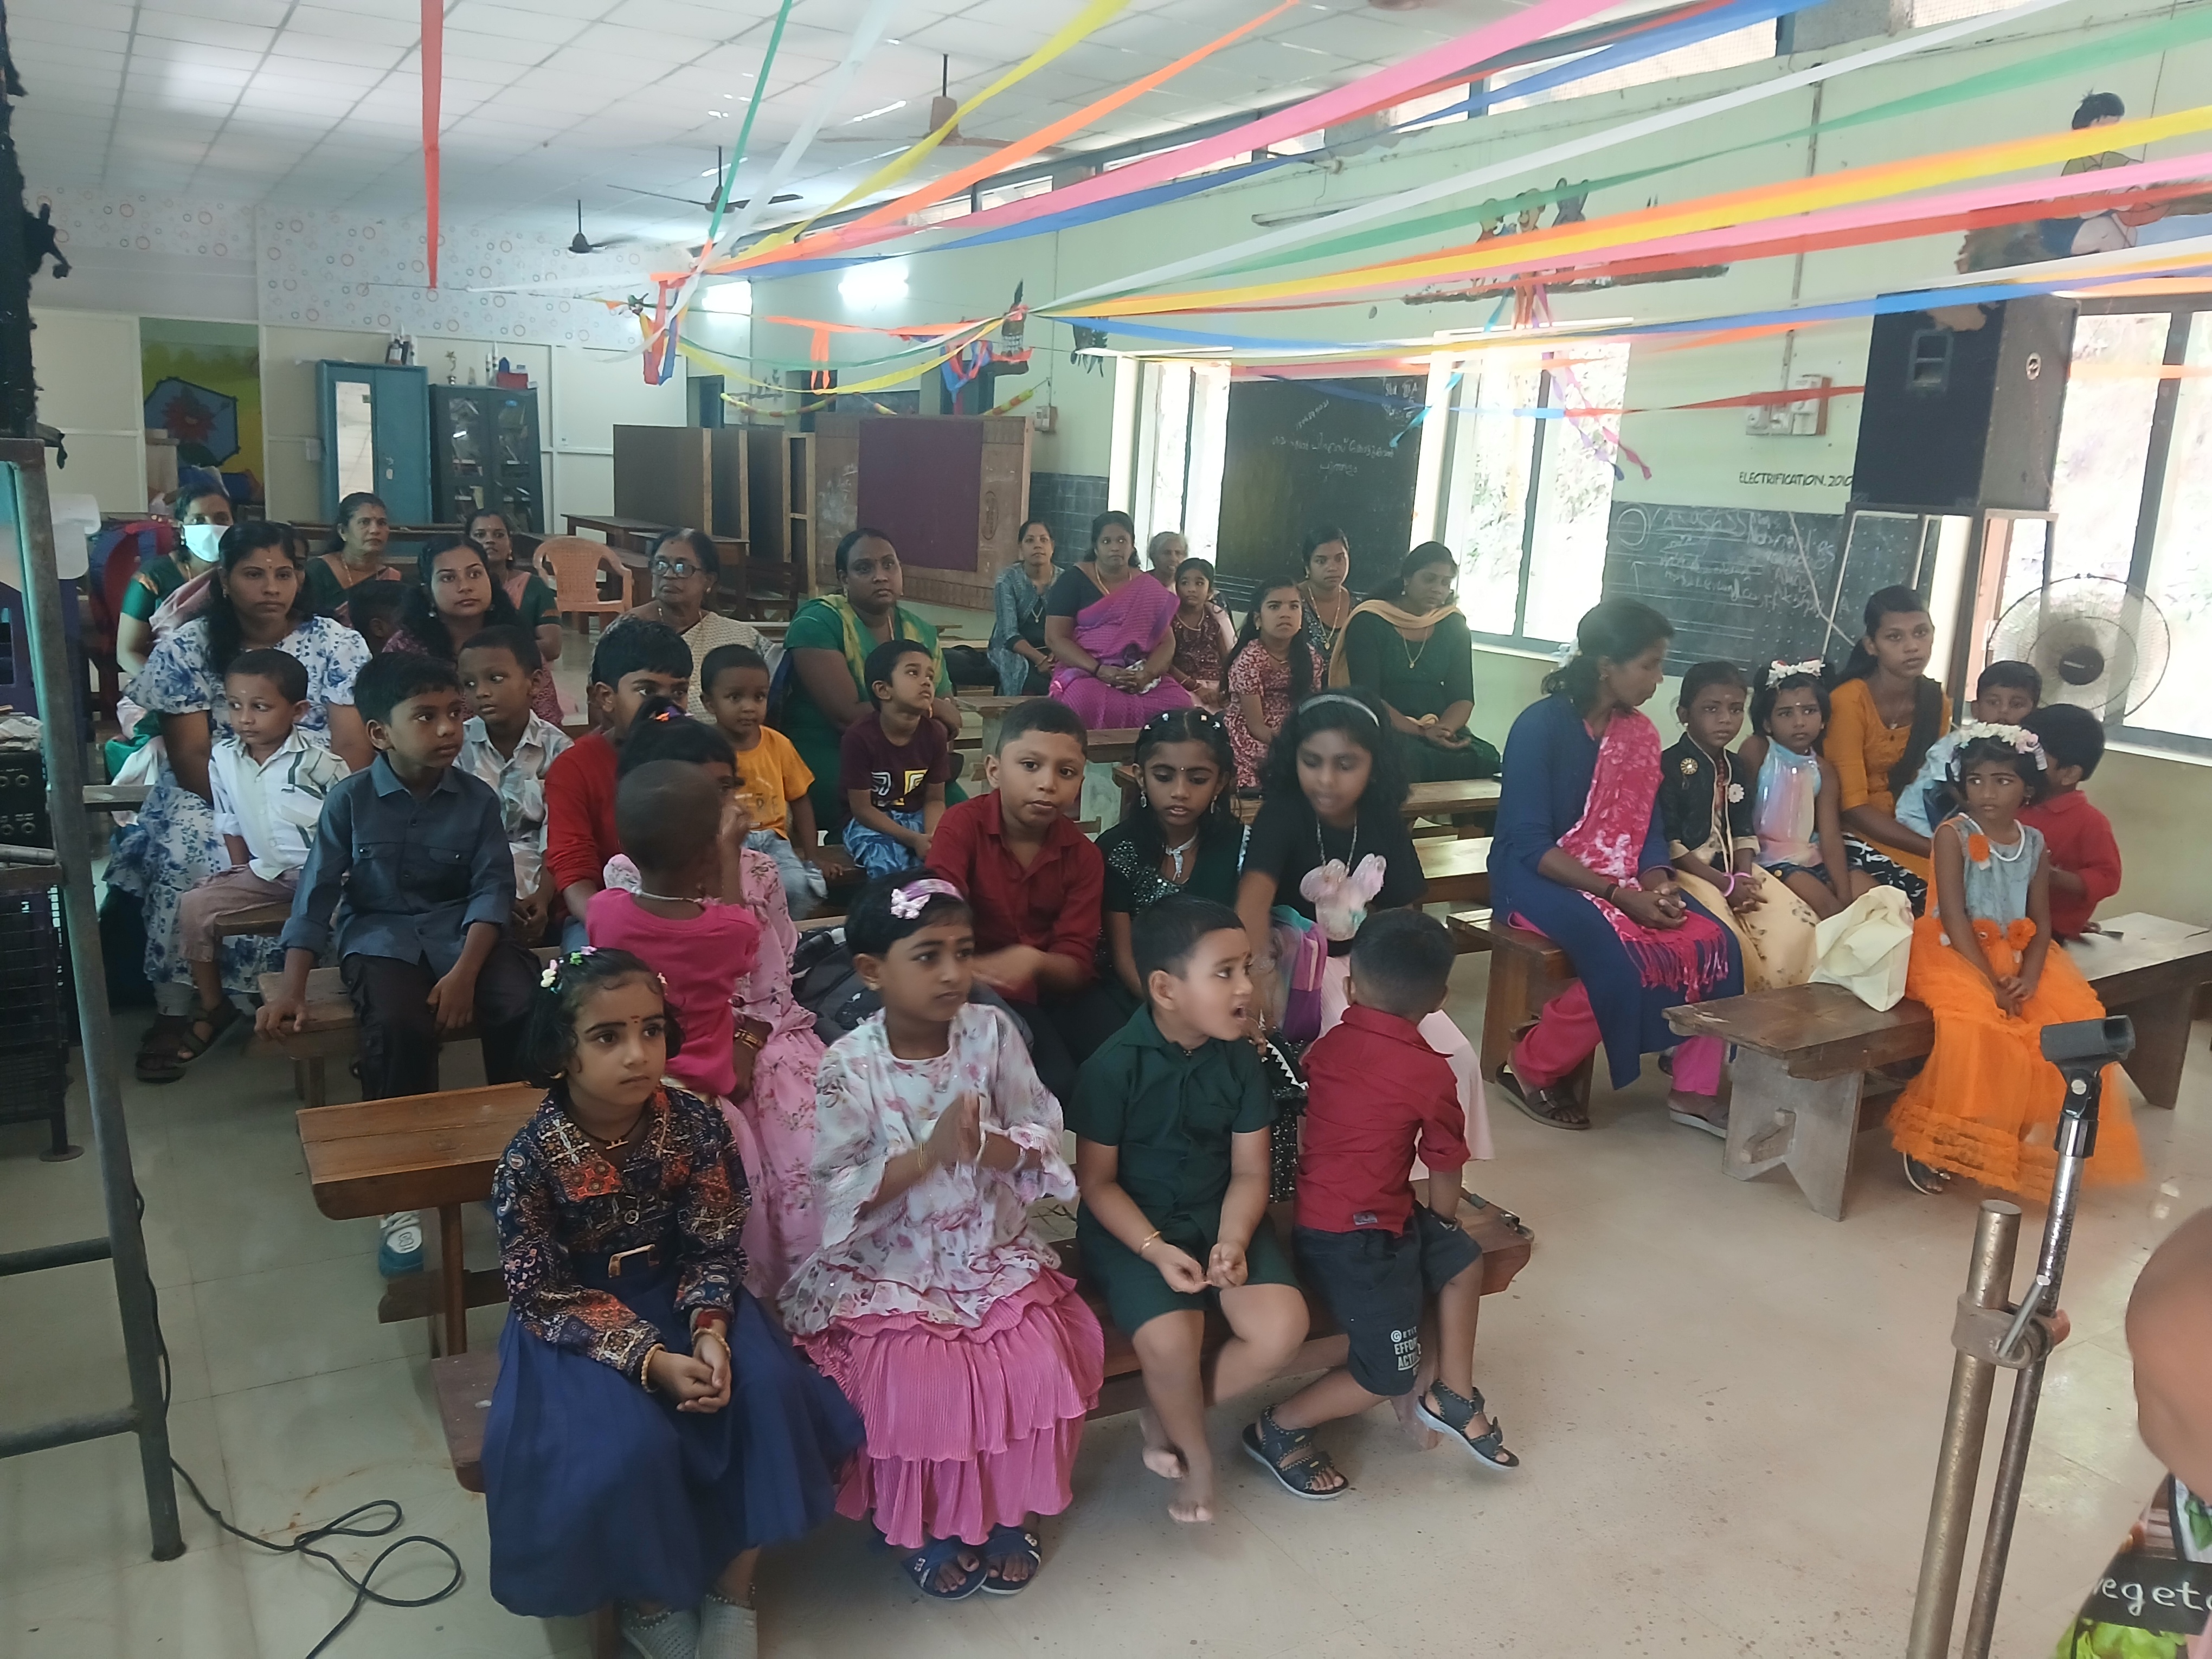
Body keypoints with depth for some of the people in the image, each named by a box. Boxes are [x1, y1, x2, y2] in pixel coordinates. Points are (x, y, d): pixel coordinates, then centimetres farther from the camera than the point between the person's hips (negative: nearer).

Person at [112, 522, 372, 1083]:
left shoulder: (337, 643, 0)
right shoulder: (186, 649, -1)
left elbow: (354, 748, -5)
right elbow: (190, 756, -6)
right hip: (215, 794, 0)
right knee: (185, 854, -30)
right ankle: (173, 1011, -18)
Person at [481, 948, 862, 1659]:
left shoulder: (697, 1125, -14)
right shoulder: (531, 1156, -20)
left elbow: (715, 1246, -5)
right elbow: (542, 1294, -16)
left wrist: (711, 1331, -24)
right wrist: (649, 1358, -26)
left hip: (680, 1296, 3)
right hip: (576, 1321, -2)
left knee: (768, 1388, -22)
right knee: (629, 1447, -27)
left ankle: (733, 1588, 0)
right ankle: (647, 1596, 7)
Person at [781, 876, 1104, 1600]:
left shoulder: (991, 1032, -7)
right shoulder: (851, 1065, -14)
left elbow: (1043, 1140, -3)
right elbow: (835, 1193, -16)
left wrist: (989, 1145, -24)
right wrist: (927, 1152, -27)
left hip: (993, 1250, 3)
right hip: (889, 1267, -2)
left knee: (1037, 1369, -17)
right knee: (915, 1385, -22)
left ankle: (1013, 1512, 13)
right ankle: (921, 1525, 11)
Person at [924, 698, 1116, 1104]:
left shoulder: (1083, 855, -3)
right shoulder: (962, 825, -13)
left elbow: (1076, 965, -11)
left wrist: (1034, 961, -35)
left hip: (1053, 984, 4)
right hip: (984, 987, -4)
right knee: (1055, 1080, -25)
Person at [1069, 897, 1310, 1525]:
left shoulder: (1241, 1058, -5)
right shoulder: (1113, 1066, -18)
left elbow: (1249, 1171, -2)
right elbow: (1096, 1181, -10)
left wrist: (1232, 1241, -20)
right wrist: (1156, 1249, -22)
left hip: (1218, 1215, 4)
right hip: (1131, 1224, -4)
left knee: (1282, 1328, -19)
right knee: (1171, 1342, -28)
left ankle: (1170, 1418, 6)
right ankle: (1196, 1453, 6)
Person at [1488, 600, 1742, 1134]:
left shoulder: (1641, 733, 5)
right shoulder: (1540, 726, -17)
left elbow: (1646, 829, 7)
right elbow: (1530, 845, -21)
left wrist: (1659, 885, -14)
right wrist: (1621, 895, -26)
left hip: (1617, 881, 7)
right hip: (1536, 875, -7)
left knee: (1711, 944, -13)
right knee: (1625, 957, -30)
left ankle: (1693, 1089, 0)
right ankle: (1530, 1068, -8)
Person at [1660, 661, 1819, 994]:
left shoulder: (1737, 769, 13)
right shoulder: (1669, 766, -10)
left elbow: (1744, 833, 11)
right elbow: (1668, 843, -15)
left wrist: (1743, 877, -11)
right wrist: (1725, 885, -18)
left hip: (1734, 869, 7)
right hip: (1688, 871, -7)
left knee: (1799, 926, -9)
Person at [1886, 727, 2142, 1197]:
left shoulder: (2034, 843, 6)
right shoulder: (1953, 834, -9)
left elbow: (2041, 921, 4)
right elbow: (1954, 917, -15)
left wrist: (2029, 977, -14)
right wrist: (1990, 980, -21)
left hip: (2013, 954, 6)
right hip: (1955, 953, -6)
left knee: (2074, 1017, -12)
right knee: (1980, 1025, -31)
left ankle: (2036, 1136, 5)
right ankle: (1926, 1141, -15)